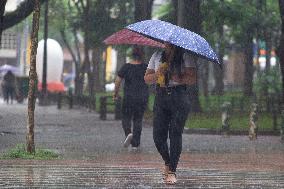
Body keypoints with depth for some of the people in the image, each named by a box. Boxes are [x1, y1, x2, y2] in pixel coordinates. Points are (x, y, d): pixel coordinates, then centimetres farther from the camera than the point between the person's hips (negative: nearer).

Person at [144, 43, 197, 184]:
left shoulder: (185, 56, 1)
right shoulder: (157, 56, 14)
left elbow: (192, 79, -8)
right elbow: (147, 79, 13)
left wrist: (174, 77, -15)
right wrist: (157, 74, -7)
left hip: (179, 97, -4)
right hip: (161, 97, 4)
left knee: (175, 134, -8)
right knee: (158, 135, -2)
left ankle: (172, 171, -2)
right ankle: (167, 163, 24)